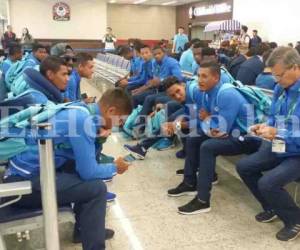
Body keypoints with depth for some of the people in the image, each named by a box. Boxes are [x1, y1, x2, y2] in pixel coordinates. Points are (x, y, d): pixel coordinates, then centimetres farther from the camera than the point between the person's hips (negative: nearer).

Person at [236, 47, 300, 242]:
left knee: (268, 183, -25)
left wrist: (277, 133, -27)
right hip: (279, 148, 9)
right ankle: (272, 208, 24)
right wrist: (266, 126, -6)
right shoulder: (280, 88, 2)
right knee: (244, 167, 5)